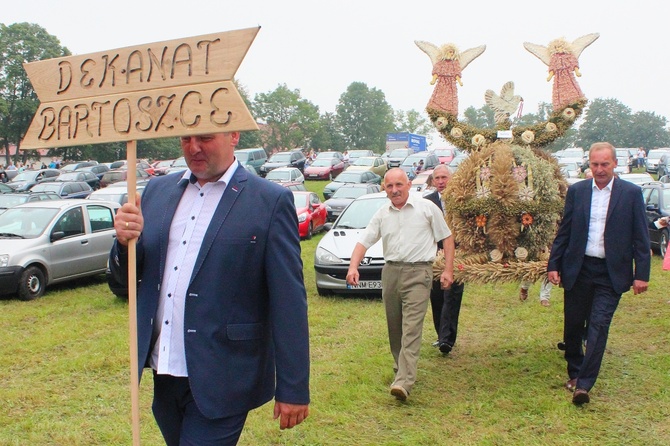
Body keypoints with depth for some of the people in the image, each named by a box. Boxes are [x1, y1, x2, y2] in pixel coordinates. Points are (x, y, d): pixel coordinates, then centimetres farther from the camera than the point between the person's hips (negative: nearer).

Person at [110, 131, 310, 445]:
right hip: (165, 374, 6)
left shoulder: (270, 202, -9)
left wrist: (293, 388, -12)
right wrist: (126, 242, -12)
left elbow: (289, 301, -11)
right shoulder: (158, 191, 8)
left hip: (220, 382, -6)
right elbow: (126, 276, 11)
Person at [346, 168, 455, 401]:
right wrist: (353, 267, -10)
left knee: (412, 328, -13)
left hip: (418, 272, -5)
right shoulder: (382, 214, 10)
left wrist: (448, 270, -3)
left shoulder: (427, 208, 0)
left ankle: (404, 381, -20)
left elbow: (447, 238, 5)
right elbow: (364, 241, 7)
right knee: (394, 327, 12)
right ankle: (401, 367, 30)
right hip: (390, 271, 5)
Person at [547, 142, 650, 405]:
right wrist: (553, 265, 2)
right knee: (573, 325, 10)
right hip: (577, 270, 3)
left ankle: (584, 384, -6)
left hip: (611, 274, -2)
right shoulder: (576, 191, 5)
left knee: (598, 326, -9)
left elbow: (640, 238, -1)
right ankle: (574, 373, 31)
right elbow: (563, 232, 7)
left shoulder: (631, 193, -1)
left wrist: (642, 274, -6)